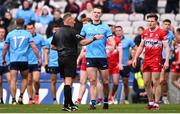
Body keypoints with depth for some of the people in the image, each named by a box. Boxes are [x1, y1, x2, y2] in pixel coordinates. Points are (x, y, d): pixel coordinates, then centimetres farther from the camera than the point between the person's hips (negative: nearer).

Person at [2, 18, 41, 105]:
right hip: (24, 59, 0)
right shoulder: (27, 34, 4)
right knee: (24, 78, 18)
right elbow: (34, 47, -1)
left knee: (13, 80, -2)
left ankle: (14, 99, -12)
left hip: (13, 60, 0)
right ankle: (21, 96, 5)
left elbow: (5, 48, 11)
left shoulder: (10, 34, 7)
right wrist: (38, 58, 4)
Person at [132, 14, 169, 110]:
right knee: (146, 83, 5)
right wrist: (135, 58, 15)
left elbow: (166, 47, -7)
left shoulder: (161, 33, -6)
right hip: (146, 60, 6)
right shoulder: (145, 33, 11)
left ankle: (156, 103, -1)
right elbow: (141, 46, 20)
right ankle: (150, 102, 17)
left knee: (156, 82, -6)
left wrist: (166, 61, -15)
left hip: (156, 60, -6)